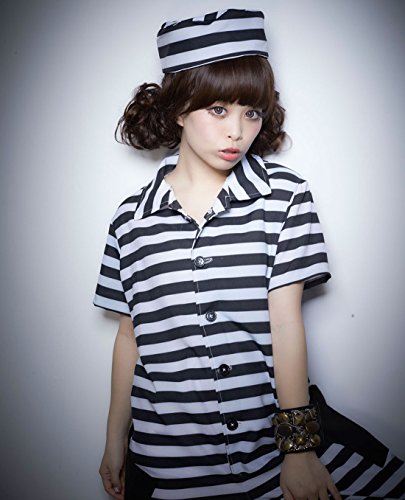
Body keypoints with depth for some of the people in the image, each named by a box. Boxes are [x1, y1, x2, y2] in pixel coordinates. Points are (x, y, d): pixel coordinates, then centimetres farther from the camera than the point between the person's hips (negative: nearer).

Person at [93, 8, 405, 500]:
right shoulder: (132, 219, 1)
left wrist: (300, 445, -9)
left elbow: (286, 320, -8)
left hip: (277, 436, -1)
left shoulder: (285, 196, -4)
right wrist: (116, 439, 12)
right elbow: (130, 335, 7)